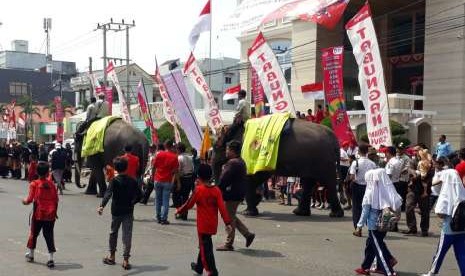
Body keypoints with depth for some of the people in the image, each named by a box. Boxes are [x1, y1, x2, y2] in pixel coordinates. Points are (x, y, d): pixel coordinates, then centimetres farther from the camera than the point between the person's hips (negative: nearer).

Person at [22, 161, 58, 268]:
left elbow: (30, 199, -9)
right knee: (49, 235, 4)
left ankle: (30, 254, 31)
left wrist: (25, 201, 13)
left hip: (38, 214, -1)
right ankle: (51, 258, -2)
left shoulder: (34, 184, -5)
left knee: (34, 233, 17)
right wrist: (54, 211, 16)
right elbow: (56, 200, 3)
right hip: (50, 215, 1)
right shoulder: (51, 184, 2)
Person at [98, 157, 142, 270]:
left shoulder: (114, 181, -9)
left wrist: (102, 206, -33)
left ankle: (112, 256, 30)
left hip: (116, 212, -1)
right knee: (127, 235, 1)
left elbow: (108, 194, -24)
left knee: (113, 233, 18)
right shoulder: (132, 181, -1)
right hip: (128, 212, 1)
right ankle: (126, 260, -2)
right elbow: (139, 194, 2)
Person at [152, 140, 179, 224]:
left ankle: (158, 218, 18)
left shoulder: (159, 154, -1)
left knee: (158, 200, 13)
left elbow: (154, 166, 4)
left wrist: (153, 176, 17)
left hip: (158, 180, 2)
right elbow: (176, 170, -7)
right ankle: (164, 219, -1)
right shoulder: (174, 156, -7)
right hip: (167, 181, -2)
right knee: (165, 201, 1)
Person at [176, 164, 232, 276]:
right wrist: (227, 222, -6)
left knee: (205, 247, -1)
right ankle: (199, 266, 37)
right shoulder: (216, 190, -1)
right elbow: (222, 207, -6)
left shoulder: (198, 189, -13)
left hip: (203, 224, -6)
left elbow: (189, 204, -6)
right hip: (213, 224, 6)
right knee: (204, 245, 22)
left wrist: (179, 211, 11)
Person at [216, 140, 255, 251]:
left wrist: (219, 191, -10)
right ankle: (248, 234, 20)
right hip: (238, 194, 10)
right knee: (232, 217, 20)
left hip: (232, 195, -10)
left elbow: (224, 180, -21)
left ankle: (228, 244, 7)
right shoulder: (240, 161, 14)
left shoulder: (233, 163, -20)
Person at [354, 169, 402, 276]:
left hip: (374, 224, -5)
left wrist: (359, 226, -2)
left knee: (378, 248, 3)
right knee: (371, 244, 21)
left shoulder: (370, 193, -14)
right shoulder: (388, 191, -4)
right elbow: (397, 205, 0)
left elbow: (365, 211, -9)